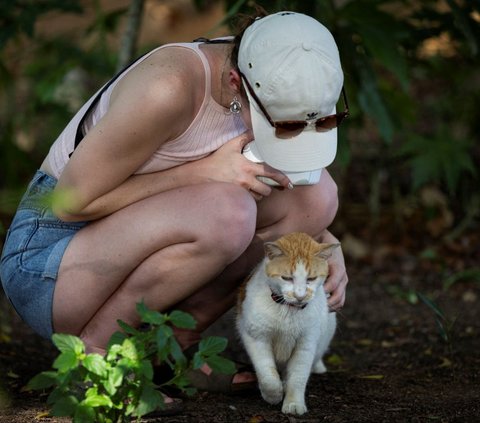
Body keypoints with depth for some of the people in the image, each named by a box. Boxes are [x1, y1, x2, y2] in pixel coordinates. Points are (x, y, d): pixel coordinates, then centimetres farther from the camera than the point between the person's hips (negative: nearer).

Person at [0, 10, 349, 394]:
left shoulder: (272, 93, -7)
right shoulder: (169, 87, -29)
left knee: (316, 193, -8)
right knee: (227, 212, -33)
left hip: (132, 249, 7)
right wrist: (203, 171, -25)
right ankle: (95, 350, -14)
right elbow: (71, 201, -21)